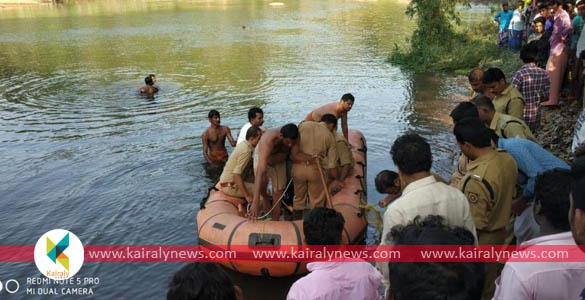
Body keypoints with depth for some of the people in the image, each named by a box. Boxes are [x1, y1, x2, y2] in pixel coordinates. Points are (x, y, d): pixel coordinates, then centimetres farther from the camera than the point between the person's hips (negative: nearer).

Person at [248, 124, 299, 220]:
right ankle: (265, 198, 11)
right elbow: (260, 172, -51)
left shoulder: (293, 138, -31)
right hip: (262, 156, -2)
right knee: (262, 182, -23)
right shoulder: (268, 140, -44)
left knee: (278, 191, 1)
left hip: (280, 161, 3)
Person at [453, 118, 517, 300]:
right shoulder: (507, 159, -9)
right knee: (492, 275, 28)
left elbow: (475, 224, -27)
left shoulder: (477, 179, -35)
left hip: (483, 238, -8)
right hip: (501, 229, 8)